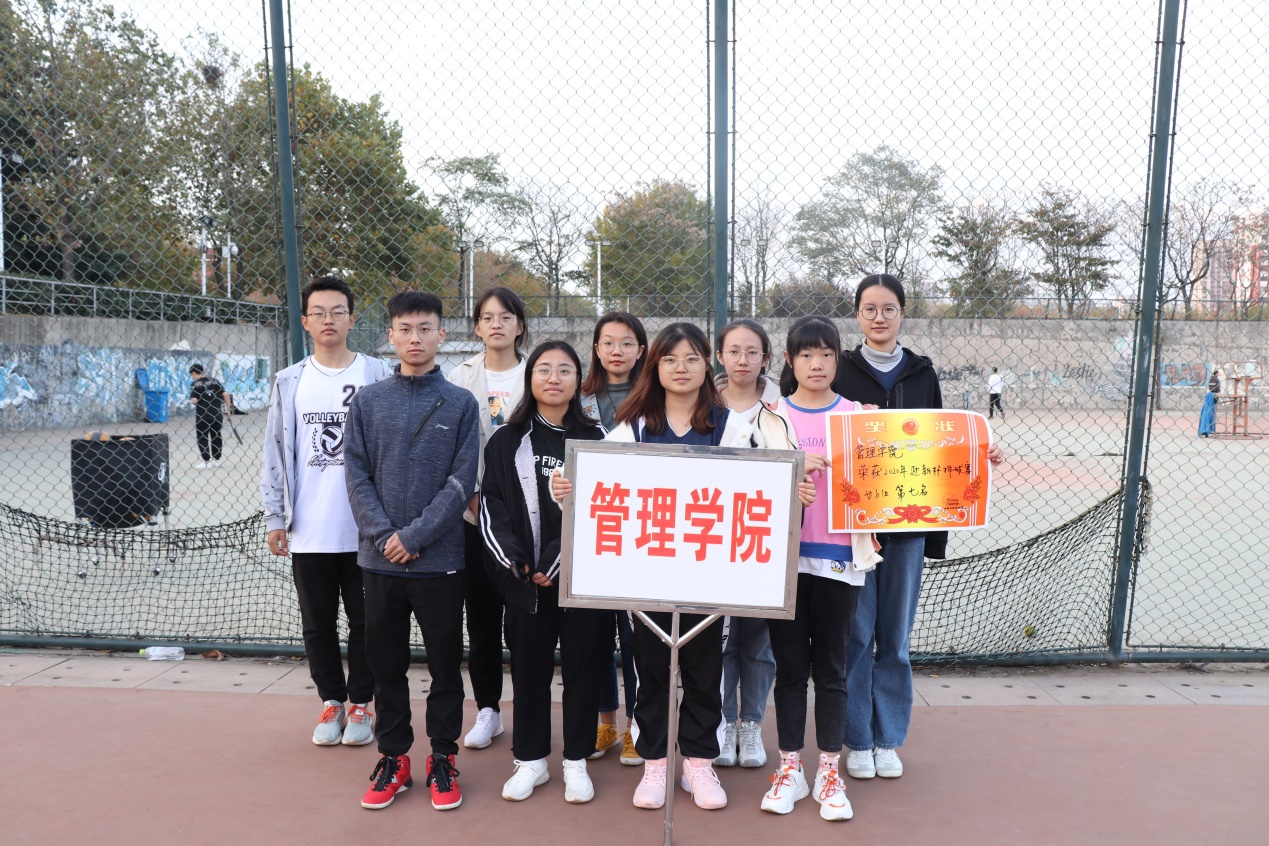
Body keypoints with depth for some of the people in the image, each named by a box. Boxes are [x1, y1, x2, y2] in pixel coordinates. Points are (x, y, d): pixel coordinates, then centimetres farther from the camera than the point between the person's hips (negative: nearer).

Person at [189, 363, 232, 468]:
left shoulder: (195, 384, -6)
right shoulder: (214, 381, 4)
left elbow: (194, 401, -16)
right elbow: (226, 394, -3)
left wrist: (192, 401, 8)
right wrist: (228, 408, 5)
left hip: (202, 415, -4)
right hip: (217, 414, 4)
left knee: (202, 438, 7)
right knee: (216, 436, 16)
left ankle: (206, 461, 5)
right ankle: (217, 459, 23)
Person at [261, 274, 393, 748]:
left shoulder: (378, 377, -2)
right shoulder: (289, 382, 6)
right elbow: (276, 455, 7)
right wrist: (275, 518, 2)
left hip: (365, 529, -2)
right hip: (308, 532, 3)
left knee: (365, 621, 8)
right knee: (318, 623, 13)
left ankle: (360, 703, 25)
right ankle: (332, 701, 30)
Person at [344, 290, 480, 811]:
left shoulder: (461, 404, -1)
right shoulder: (367, 401, 4)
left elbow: (462, 482, -7)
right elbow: (357, 477, 0)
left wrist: (415, 535, -14)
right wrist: (384, 536, -12)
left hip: (440, 559, -2)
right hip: (379, 558, 2)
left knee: (445, 663, 8)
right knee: (386, 664, 12)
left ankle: (443, 757, 25)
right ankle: (393, 756, 29)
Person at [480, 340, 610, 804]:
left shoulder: (595, 439, 2)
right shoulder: (506, 441, 7)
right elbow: (492, 507, 1)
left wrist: (558, 564, -14)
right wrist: (516, 562, -13)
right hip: (524, 578, 1)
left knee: (582, 665, 7)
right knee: (528, 667, 10)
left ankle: (576, 761, 23)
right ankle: (531, 760, 26)